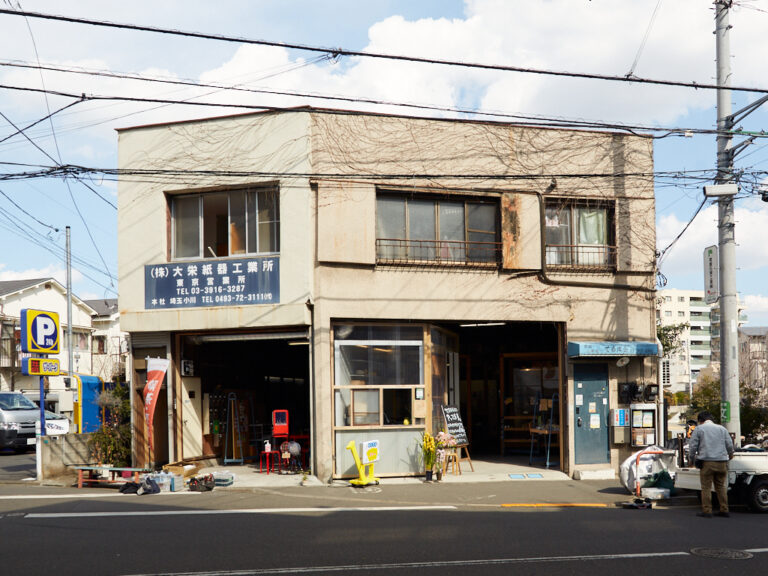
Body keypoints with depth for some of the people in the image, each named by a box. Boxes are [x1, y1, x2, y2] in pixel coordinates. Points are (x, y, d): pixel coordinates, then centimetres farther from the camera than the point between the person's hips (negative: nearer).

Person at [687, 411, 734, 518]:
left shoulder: (699, 429, 4)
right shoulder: (722, 429, 14)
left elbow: (692, 446, 1)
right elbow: (729, 444, 14)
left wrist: (692, 457, 17)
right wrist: (730, 455, 33)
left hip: (707, 462, -4)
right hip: (722, 461, 4)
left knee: (706, 487, -1)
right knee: (721, 487, 11)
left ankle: (707, 511, -3)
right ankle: (724, 510, 10)